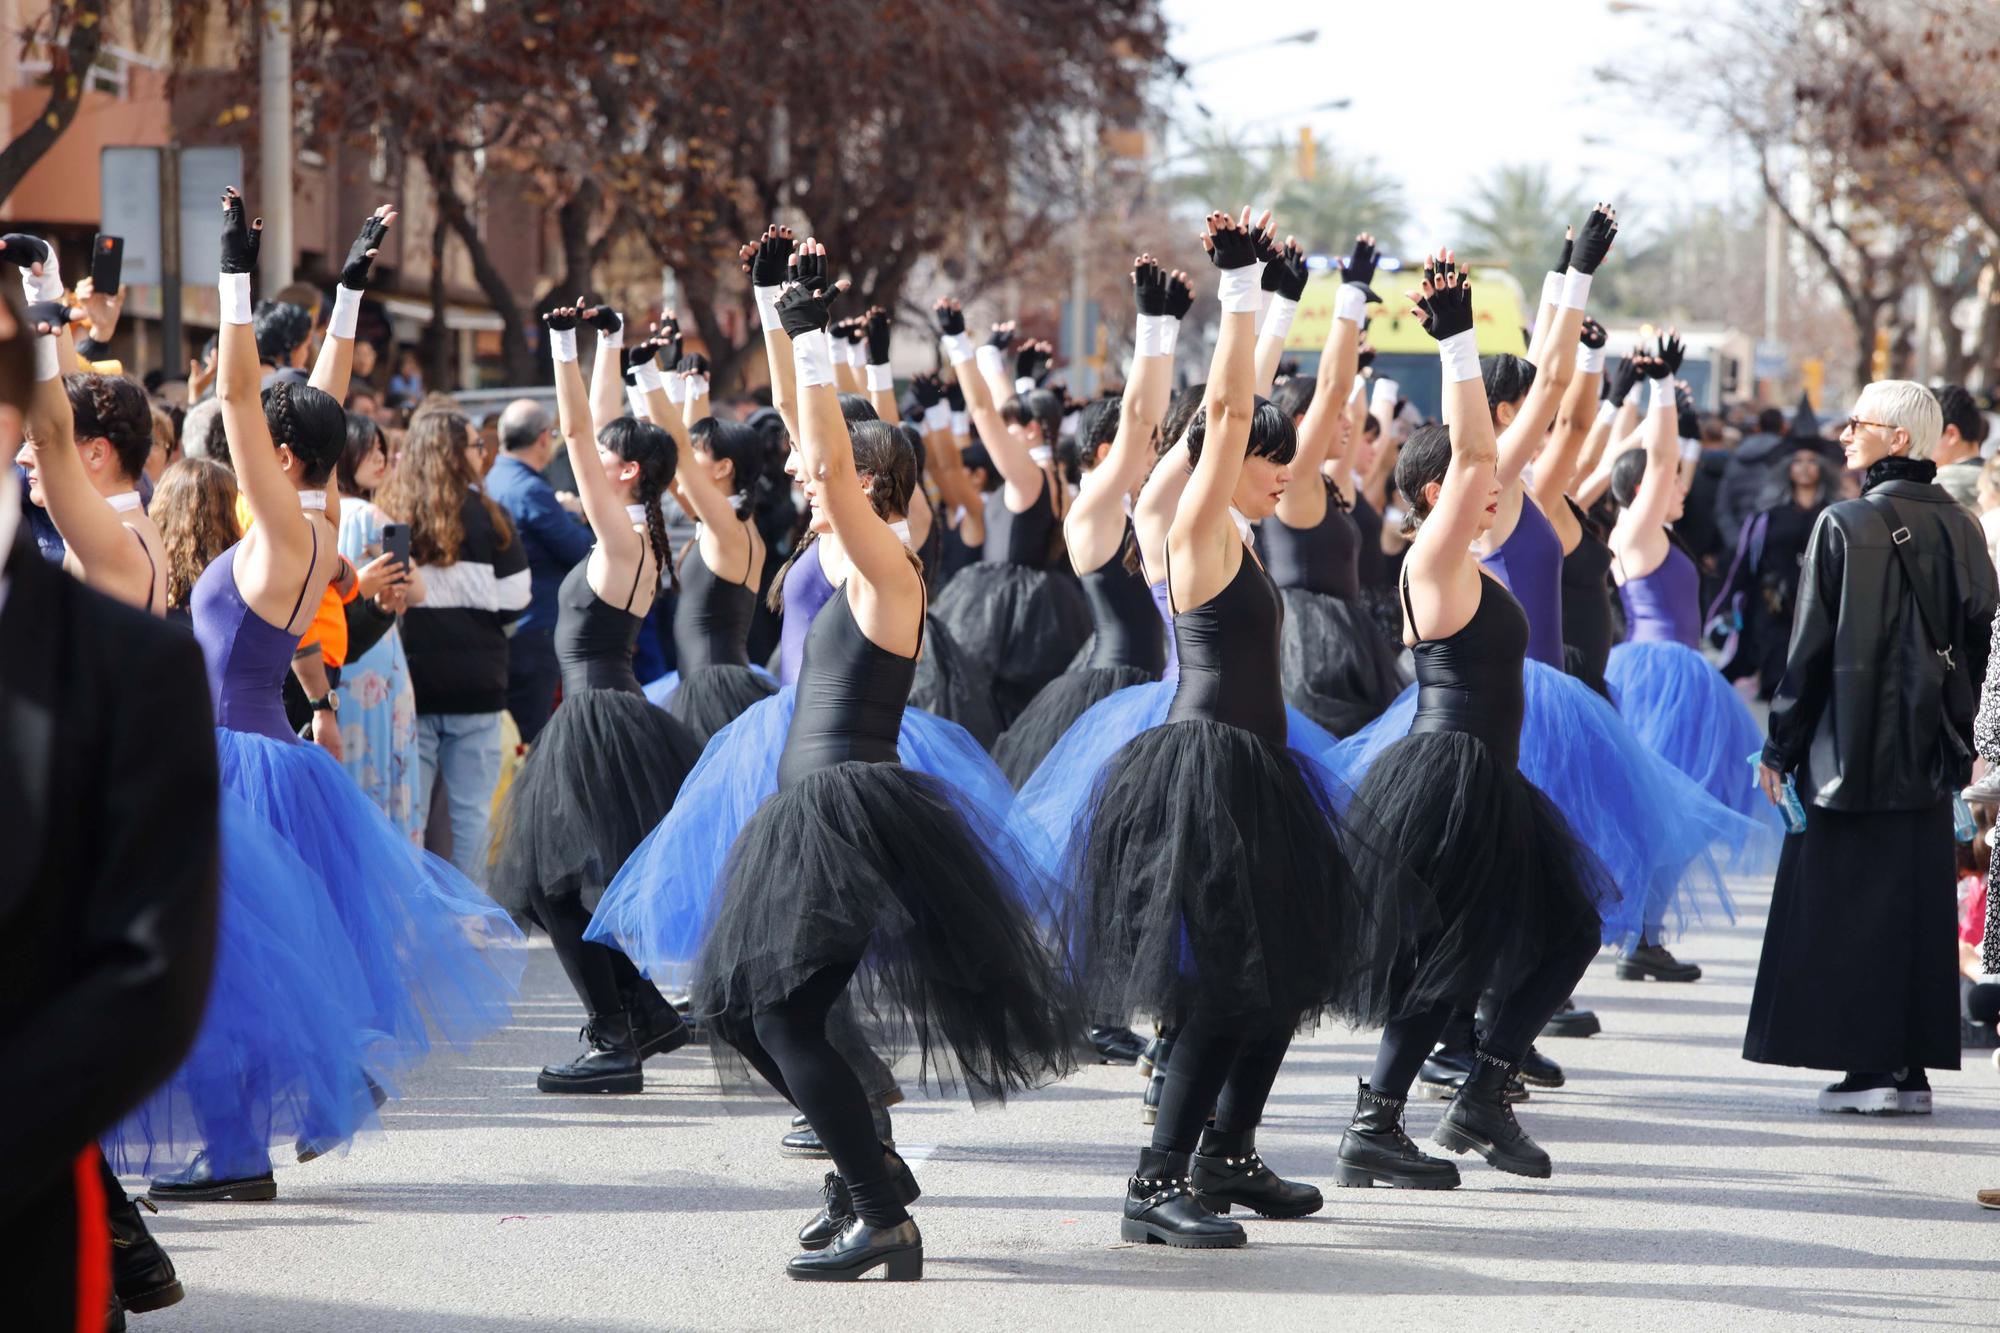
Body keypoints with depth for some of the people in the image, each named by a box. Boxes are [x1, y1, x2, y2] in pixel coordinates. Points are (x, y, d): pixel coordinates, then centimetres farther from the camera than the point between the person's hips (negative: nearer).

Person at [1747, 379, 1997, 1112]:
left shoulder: (1845, 526, -13)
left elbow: (1812, 646, -11)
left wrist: (1781, 748, -4)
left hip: (1853, 750, -5)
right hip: (1930, 752, 5)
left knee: (1848, 906, 2)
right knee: (1917, 906, 10)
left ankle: (1870, 1063, -1)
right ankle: (1912, 1066, 10)